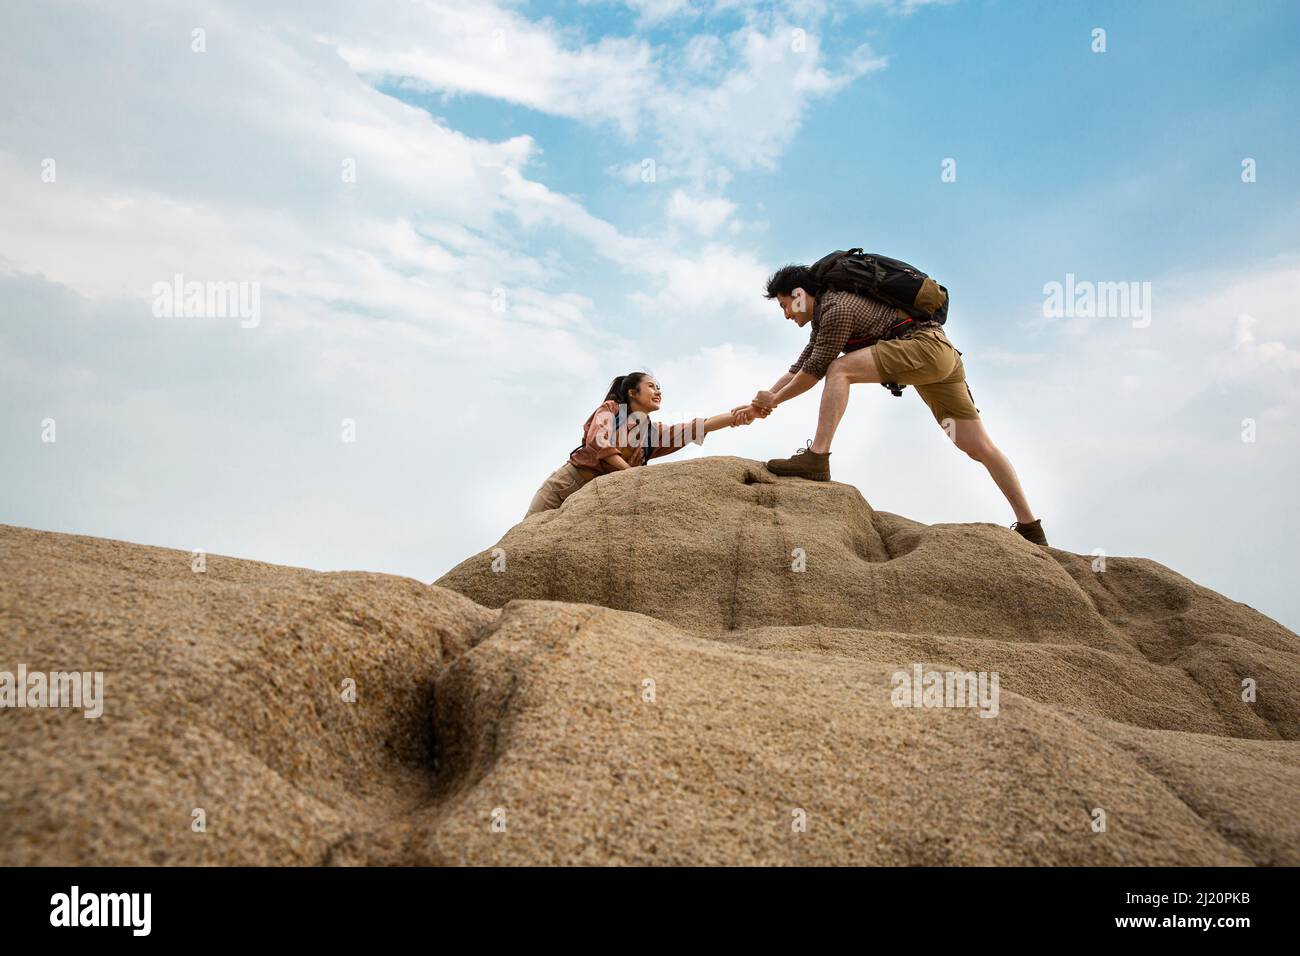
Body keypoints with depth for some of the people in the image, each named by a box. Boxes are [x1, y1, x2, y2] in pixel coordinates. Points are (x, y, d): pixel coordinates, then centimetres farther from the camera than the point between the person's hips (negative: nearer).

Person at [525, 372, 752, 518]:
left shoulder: (654, 433, 14)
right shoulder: (611, 409, 2)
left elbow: (697, 428, 1)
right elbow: (597, 440, -18)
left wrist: (737, 416, -12)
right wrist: (632, 472, -24)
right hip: (565, 483, -4)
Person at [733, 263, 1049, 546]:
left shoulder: (836, 309, -12)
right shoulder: (824, 316, 19)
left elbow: (812, 373, -10)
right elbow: (798, 368, 23)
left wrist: (774, 400, 4)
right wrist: (758, 406, 20)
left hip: (926, 344, -10)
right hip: (944, 357, 10)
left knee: (839, 369, -19)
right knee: (979, 447, 6)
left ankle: (817, 458, -27)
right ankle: (1030, 527, 7)